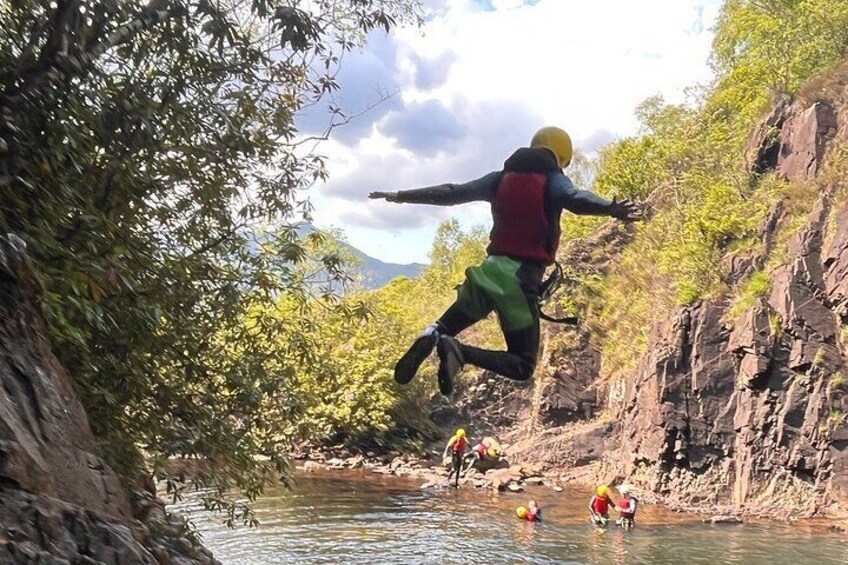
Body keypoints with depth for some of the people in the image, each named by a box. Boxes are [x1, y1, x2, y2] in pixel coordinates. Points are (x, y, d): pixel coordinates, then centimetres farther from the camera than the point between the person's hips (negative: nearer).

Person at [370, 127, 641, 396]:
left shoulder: (501, 178, 12)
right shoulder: (553, 180, 0)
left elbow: (452, 193, 12)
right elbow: (575, 198, -23)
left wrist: (401, 196, 21)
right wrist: (612, 209, -39)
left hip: (490, 270, 4)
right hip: (523, 278, -4)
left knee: (446, 327, 24)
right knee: (523, 368, 2)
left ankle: (433, 335, -15)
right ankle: (461, 353, -25)